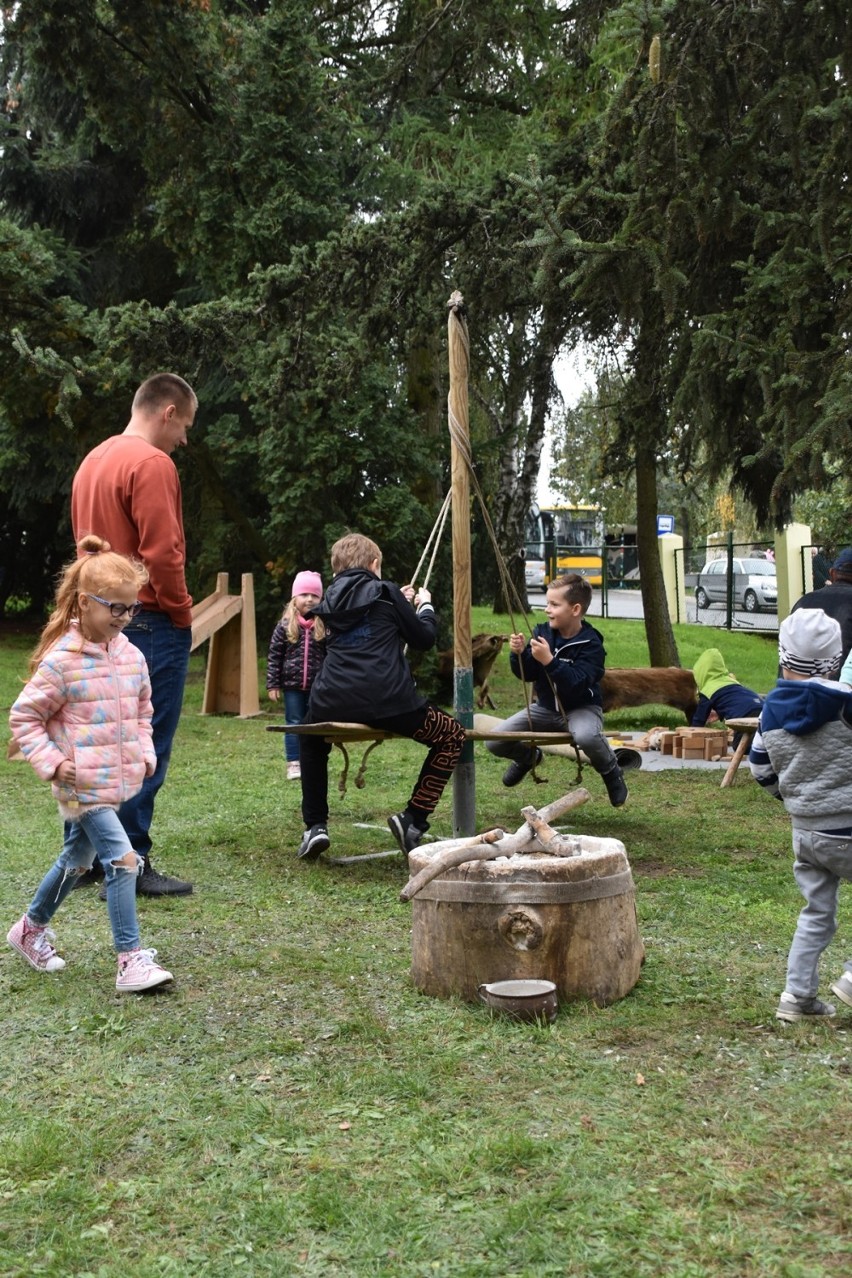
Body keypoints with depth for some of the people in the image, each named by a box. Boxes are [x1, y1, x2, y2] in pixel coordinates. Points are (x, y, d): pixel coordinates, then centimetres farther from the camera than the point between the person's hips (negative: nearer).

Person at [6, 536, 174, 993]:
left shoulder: (131, 656, 5)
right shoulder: (61, 661, -15)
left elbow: (142, 710, 20)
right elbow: (23, 716, -8)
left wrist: (145, 751, 7)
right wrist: (50, 762, -15)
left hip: (117, 782, 7)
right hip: (81, 785, -7)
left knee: (76, 860, 20)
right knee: (122, 860, -15)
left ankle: (31, 928, 41)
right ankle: (131, 960, -10)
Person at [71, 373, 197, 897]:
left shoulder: (94, 460, 16)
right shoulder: (153, 463, -14)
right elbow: (162, 554, -20)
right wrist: (183, 615, -7)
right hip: (151, 623, -9)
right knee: (146, 749, -5)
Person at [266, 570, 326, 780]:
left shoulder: (325, 626, -1)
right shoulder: (285, 626, -3)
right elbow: (274, 656, 0)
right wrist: (273, 684, -3)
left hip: (317, 686, 1)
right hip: (292, 685, -1)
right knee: (294, 725, 4)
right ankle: (293, 764, 9)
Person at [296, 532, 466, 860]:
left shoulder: (332, 600, 20)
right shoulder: (386, 593, 7)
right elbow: (424, 638, 13)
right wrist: (424, 605, 32)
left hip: (332, 705, 4)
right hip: (387, 704, -4)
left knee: (311, 742, 38)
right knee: (452, 737, 18)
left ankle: (315, 827, 23)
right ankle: (413, 819, 7)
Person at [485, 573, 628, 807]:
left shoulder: (590, 645, -20)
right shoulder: (543, 632, -4)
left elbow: (576, 686, -31)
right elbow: (526, 675, 0)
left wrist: (549, 661, -40)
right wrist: (519, 654, -20)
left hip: (581, 708, -5)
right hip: (545, 707, 6)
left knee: (586, 736, -42)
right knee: (494, 742, -9)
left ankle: (611, 772, -7)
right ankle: (528, 757, 28)